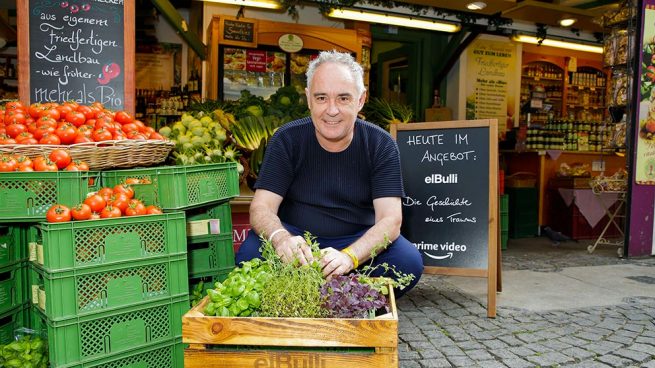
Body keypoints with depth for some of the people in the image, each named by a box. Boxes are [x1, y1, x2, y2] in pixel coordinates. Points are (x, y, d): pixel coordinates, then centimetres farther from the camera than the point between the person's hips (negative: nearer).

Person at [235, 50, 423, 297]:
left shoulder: (381, 145, -10)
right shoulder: (286, 140, -10)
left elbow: (390, 219, -19)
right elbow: (261, 208, -15)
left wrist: (348, 256, -40)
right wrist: (281, 238, -41)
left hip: (359, 241, 1)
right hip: (296, 236, 0)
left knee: (409, 262, -26)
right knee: (249, 255, -29)